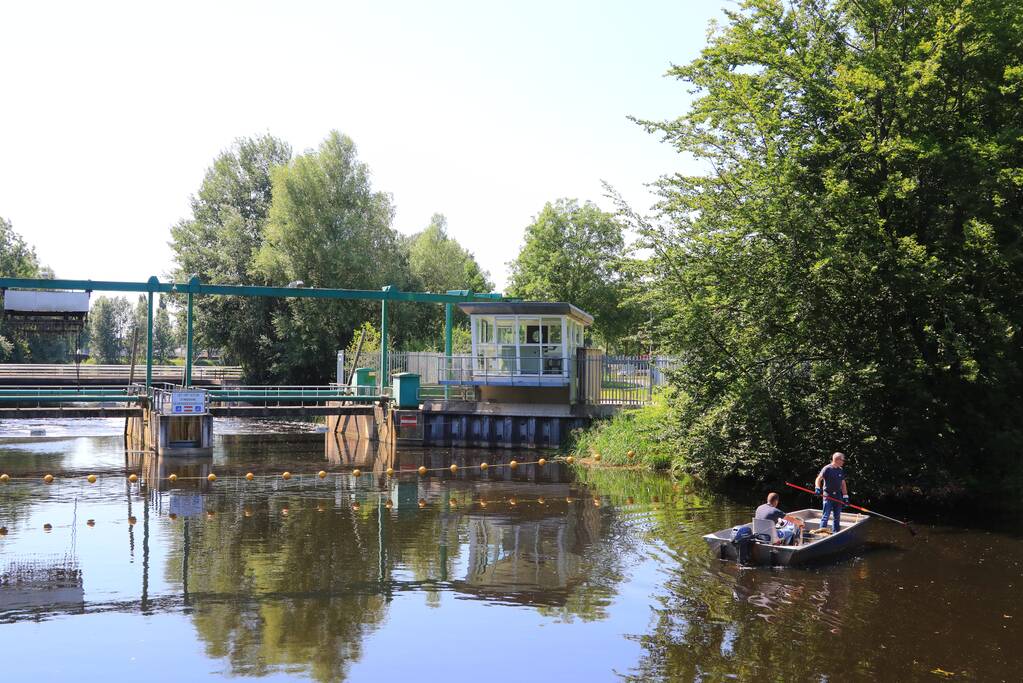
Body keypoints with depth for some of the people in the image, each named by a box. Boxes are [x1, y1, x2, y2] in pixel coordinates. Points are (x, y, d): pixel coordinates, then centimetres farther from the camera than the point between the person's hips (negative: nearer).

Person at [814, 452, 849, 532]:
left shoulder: (841, 470, 12)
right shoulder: (827, 468, -7)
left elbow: (843, 484, 17)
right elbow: (819, 479, -13)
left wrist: (845, 496, 12)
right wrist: (817, 488, -30)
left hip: (838, 496, 6)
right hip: (828, 495, -6)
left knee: (837, 517, 10)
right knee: (826, 515, -8)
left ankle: (836, 533, 18)